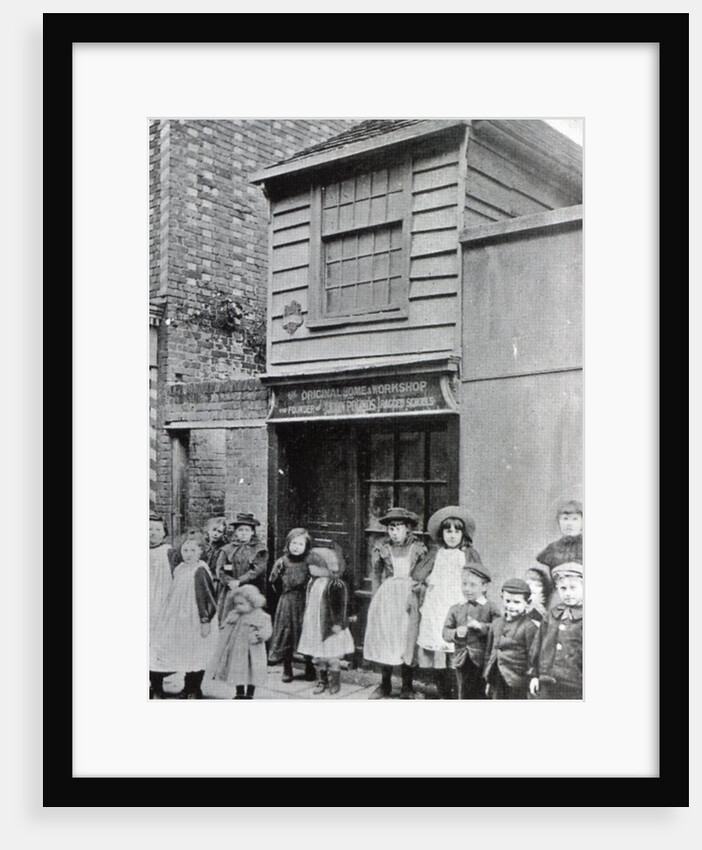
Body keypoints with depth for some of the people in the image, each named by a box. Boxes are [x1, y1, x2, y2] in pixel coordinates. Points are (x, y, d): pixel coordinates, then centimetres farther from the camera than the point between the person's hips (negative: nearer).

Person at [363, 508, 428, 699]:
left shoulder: (418, 547, -1)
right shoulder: (381, 547, 1)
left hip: (409, 596, -1)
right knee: (383, 638, 2)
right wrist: (376, 598, 4)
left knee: (407, 639, 0)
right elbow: (375, 574, 8)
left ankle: (407, 687, 13)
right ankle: (385, 685, 16)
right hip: (386, 595, 1)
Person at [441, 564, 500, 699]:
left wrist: (480, 626, -25)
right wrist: (456, 633, -15)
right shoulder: (455, 609, 10)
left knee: (482, 696, 1)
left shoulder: (490, 608, -2)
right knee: (464, 696, 11)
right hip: (462, 662, 4)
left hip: (482, 661, -4)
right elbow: (445, 632, 5)